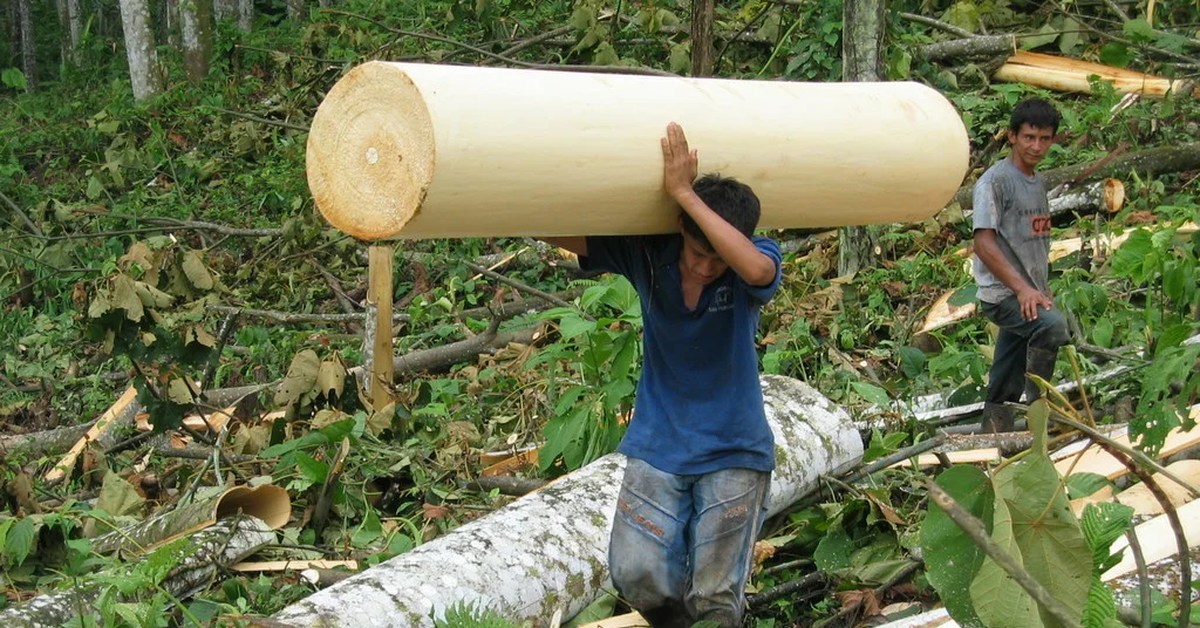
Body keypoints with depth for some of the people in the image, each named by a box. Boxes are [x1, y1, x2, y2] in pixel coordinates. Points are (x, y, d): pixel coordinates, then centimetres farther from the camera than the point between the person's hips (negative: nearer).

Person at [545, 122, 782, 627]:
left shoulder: (753, 263, -15)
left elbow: (756, 270, -41)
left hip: (733, 451, -2)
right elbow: (556, 231, -12)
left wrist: (685, 192, -40)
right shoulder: (647, 253, -9)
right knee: (638, 576, -12)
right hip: (658, 447, 2)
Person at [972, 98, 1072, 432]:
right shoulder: (995, 181, -9)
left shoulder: (1039, 182, 17)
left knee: (1004, 392, 8)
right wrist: (1022, 289, -23)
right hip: (1002, 293, -8)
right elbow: (984, 243, -16)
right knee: (1052, 326, -34)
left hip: (1030, 294, 8)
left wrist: (1043, 290, 18)